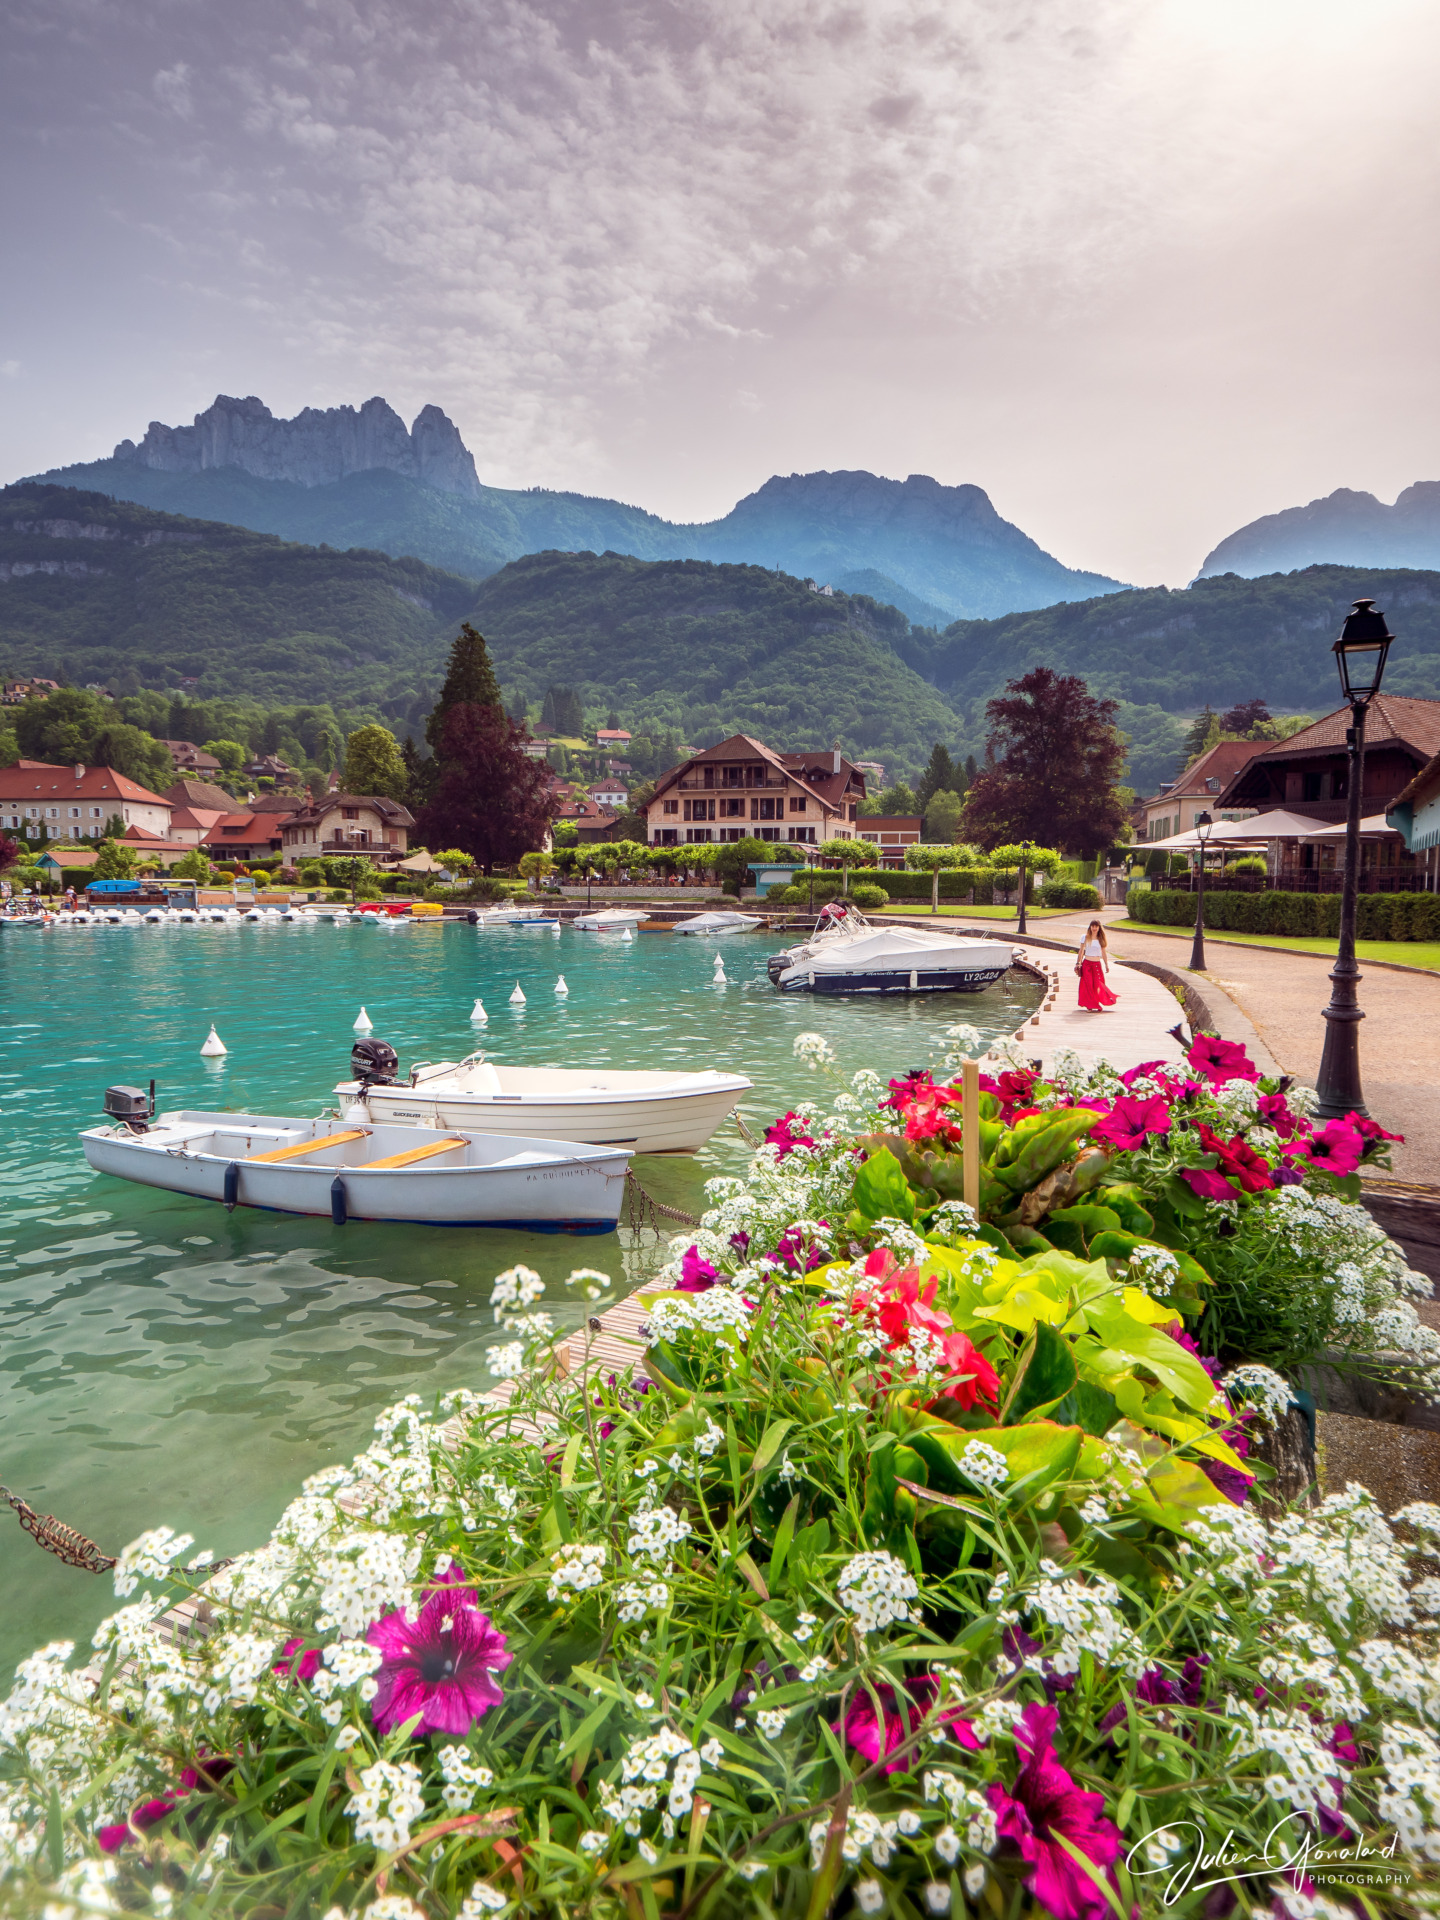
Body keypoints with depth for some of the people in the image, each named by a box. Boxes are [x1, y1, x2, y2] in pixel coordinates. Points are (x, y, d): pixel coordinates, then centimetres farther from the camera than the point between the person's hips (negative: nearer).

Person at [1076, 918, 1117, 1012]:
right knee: (1088, 984, -6)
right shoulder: (1085, 938, 2)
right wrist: (1078, 963, 5)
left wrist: (1106, 965, 12)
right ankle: (1089, 1006, 1)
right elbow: (1081, 952, 7)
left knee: (1098, 985, -2)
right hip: (1087, 963, -1)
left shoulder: (1101, 939, 5)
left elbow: (1104, 953, 11)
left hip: (1097, 964, 1)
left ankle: (1099, 1005, 17)